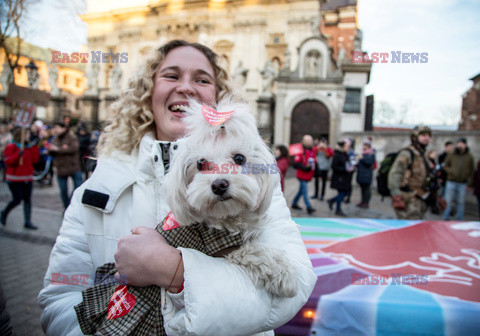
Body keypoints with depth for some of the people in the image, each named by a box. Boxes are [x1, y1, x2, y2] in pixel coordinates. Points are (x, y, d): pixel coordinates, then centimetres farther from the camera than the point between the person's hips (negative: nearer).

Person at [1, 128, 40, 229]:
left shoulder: (29, 147, 8)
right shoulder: (11, 147, -6)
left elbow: (35, 160, 0)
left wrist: (35, 148, -6)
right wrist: (19, 153, -26)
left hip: (27, 179, 5)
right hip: (14, 179, -5)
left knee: (27, 199, 1)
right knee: (17, 199, -3)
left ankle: (28, 222, 4)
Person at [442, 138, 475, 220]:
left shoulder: (469, 157, 5)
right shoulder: (451, 155, 3)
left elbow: (471, 170, 9)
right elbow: (445, 166, 8)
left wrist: (470, 181, 2)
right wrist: (450, 171, -11)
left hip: (463, 183, 1)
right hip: (451, 182, -1)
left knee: (461, 202, 8)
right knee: (448, 201, 1)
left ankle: (460, 219, 19)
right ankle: (446, 218, 11)